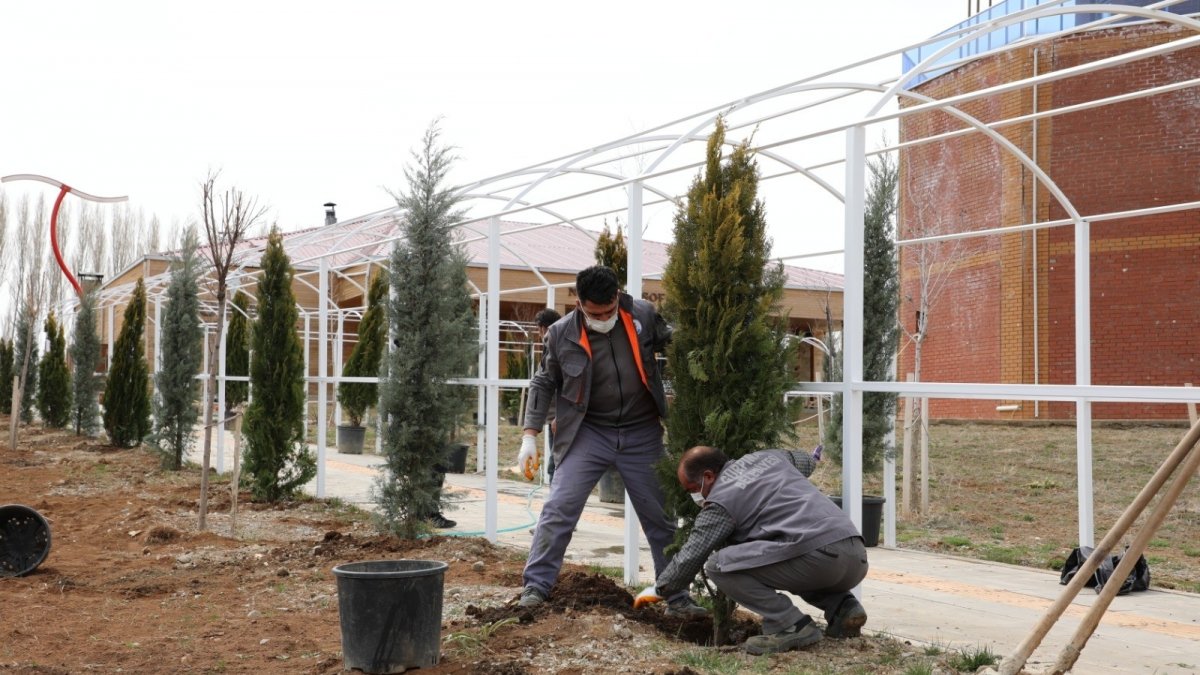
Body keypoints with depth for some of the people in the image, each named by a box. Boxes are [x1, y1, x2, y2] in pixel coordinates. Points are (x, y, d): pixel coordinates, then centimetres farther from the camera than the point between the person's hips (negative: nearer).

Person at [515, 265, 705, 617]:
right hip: (588, 433, -1)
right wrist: (530, 434, -2)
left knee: (660, 517, 8)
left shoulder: (643, 315, -9)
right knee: (559, 509, -11)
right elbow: (544, 383, 3)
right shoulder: (562, 333, -10)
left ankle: (678, 597, 21)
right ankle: (535, 586, 1)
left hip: (642, 435, 1)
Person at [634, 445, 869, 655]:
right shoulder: (767, 456, 22)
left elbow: (690, 557, 8)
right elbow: (807, 460, 42)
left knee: (719, 565, -5)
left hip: (817, 557, -8)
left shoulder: (721, 500, 2)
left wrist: (658, 590, 25)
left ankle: (790, 626, -8)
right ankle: (842, 606, 13)